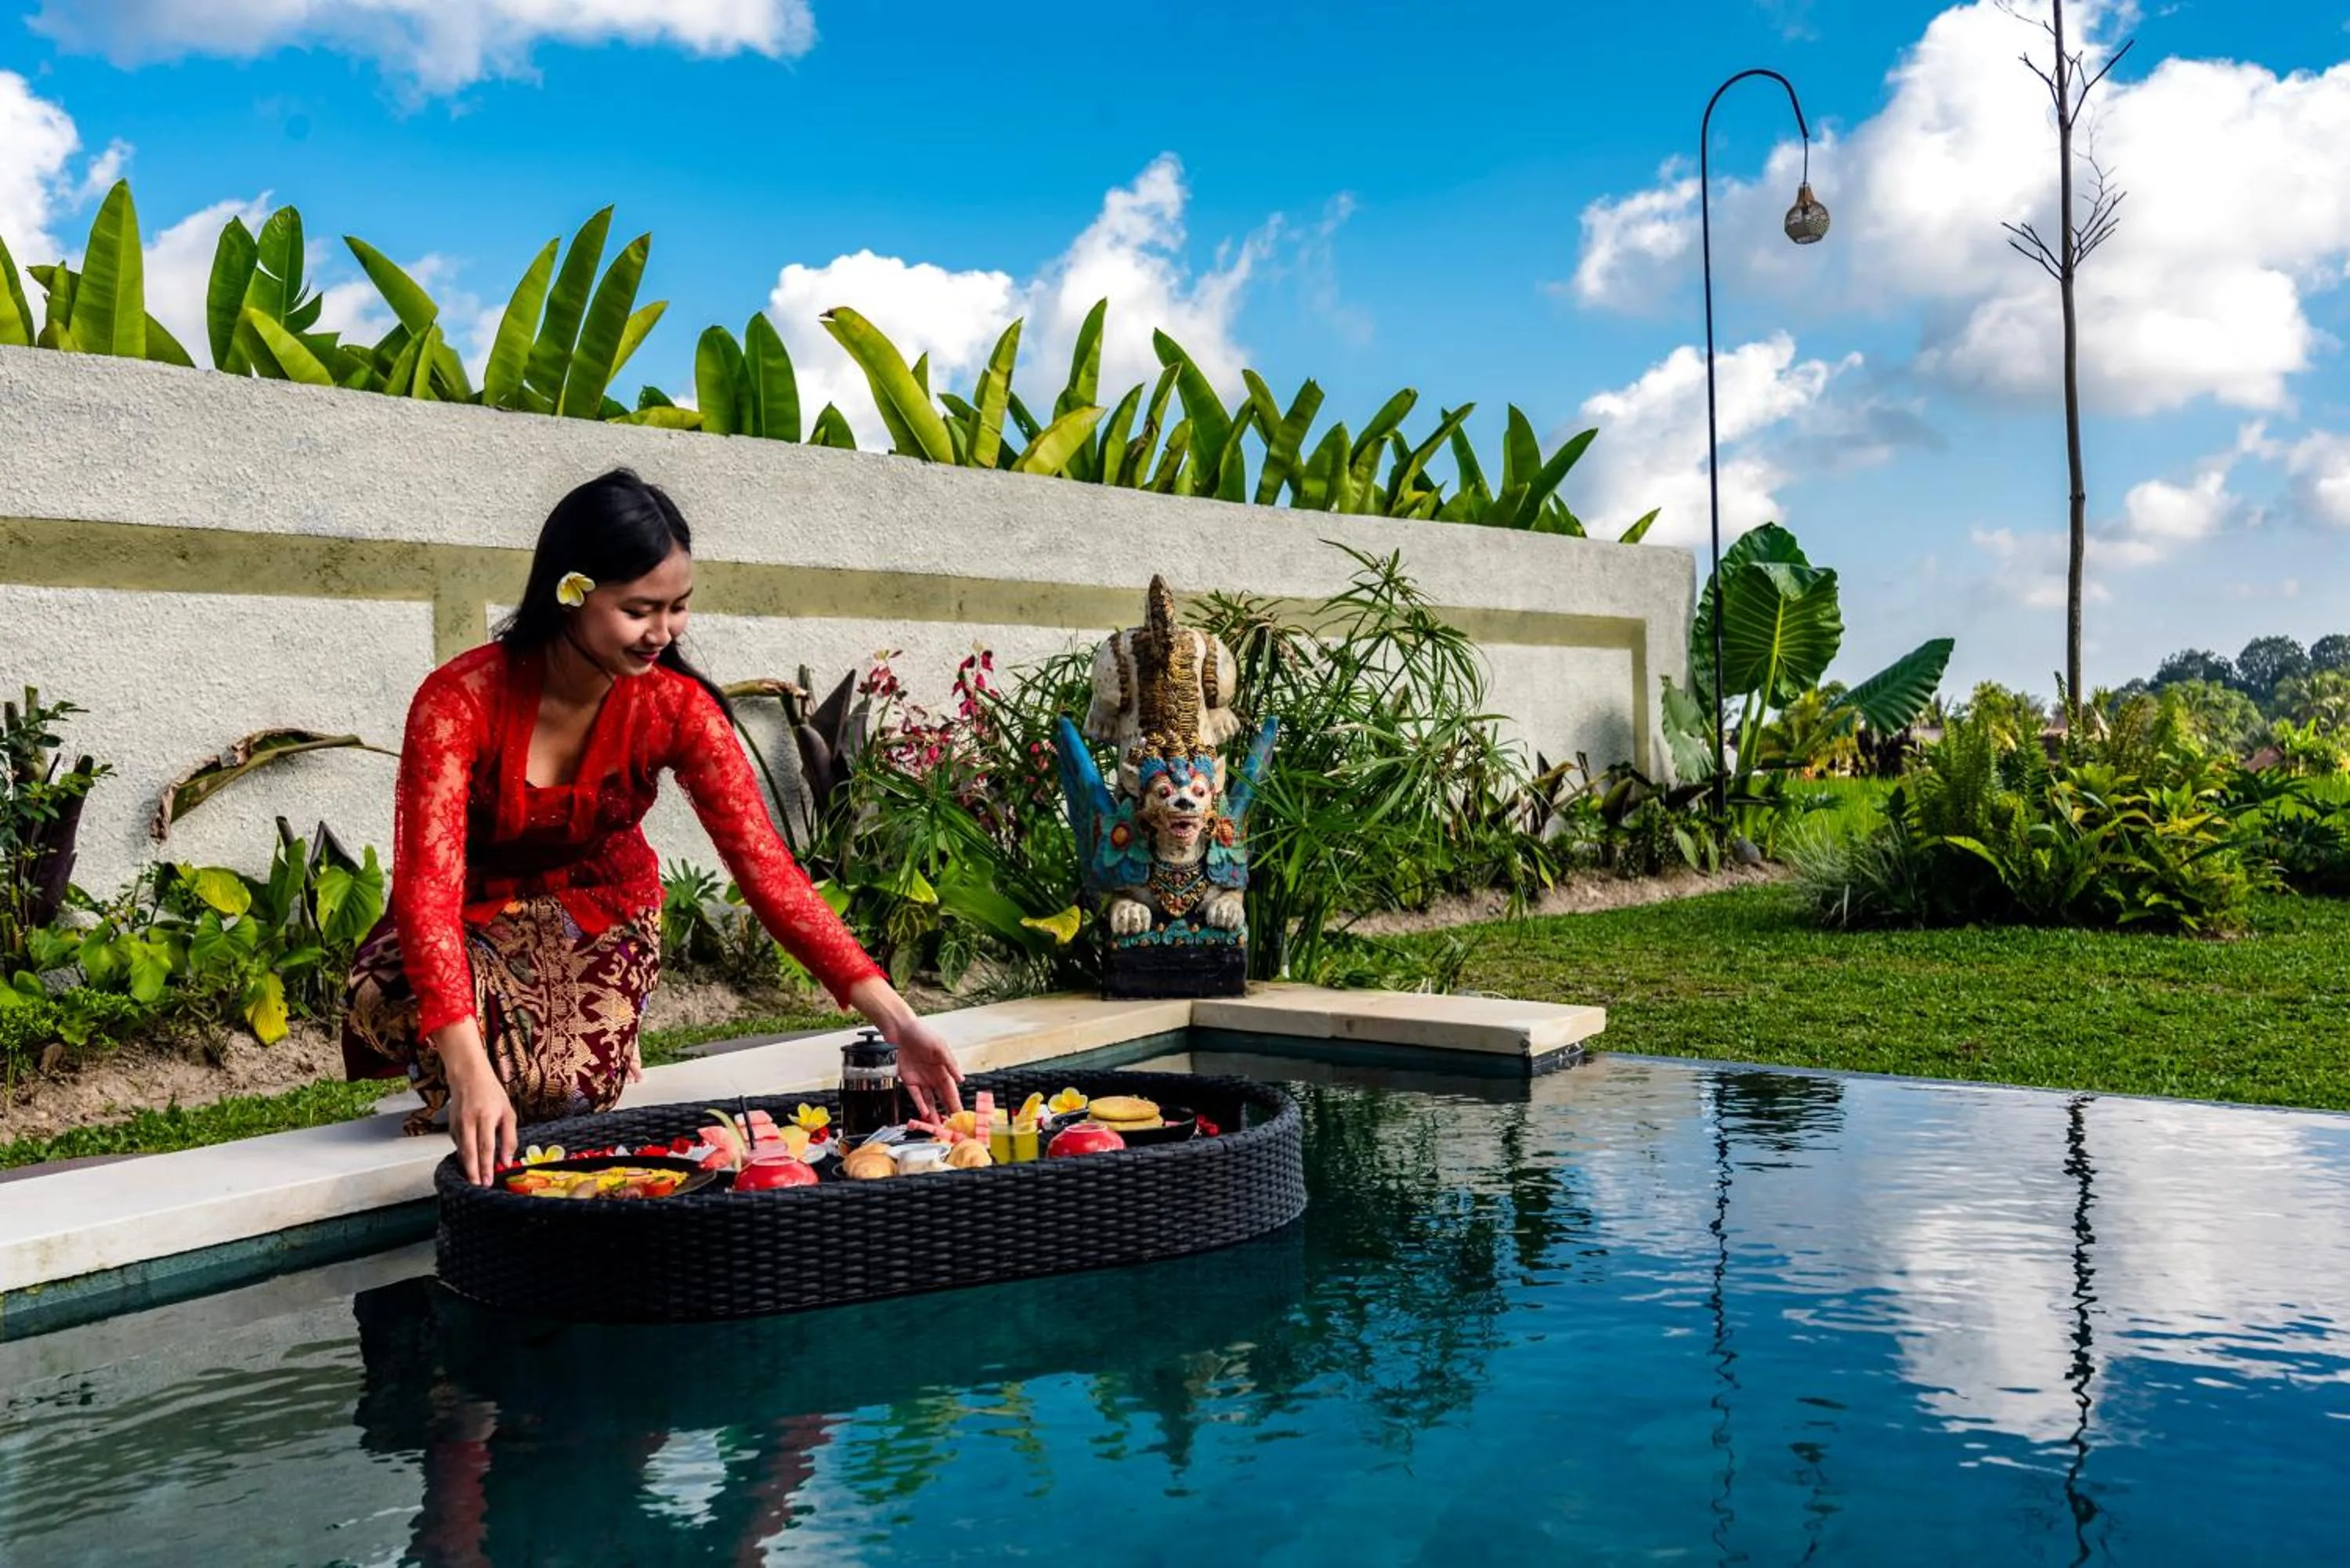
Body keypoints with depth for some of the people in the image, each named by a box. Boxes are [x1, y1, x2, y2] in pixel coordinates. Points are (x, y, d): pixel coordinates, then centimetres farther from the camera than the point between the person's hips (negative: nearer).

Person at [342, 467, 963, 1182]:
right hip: (475, 915, 0)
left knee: (567, 1088, -27)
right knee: (388, 998, -33)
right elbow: (429, 880, -35)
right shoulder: (460, 699, -28)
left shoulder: (677, 708, -21)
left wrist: (893, 1017, -35)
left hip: (599, 907, 1)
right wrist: (470, 1067, -49)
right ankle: (459, 1091, 3)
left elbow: (769, 870, -24)